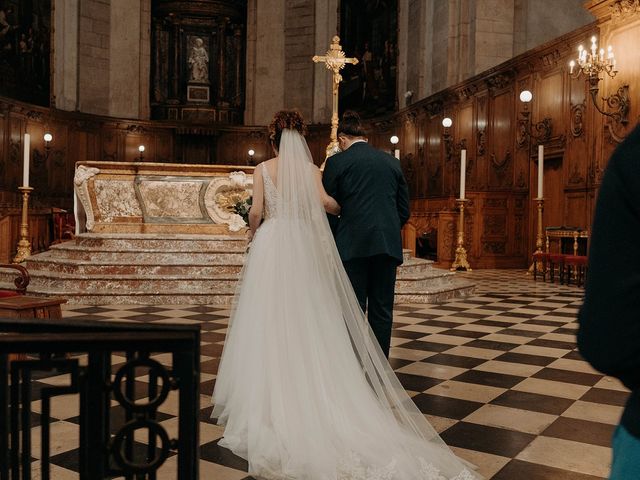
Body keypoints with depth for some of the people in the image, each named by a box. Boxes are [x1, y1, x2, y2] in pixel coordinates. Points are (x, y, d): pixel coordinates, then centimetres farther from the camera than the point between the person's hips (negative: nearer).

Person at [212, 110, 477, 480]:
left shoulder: (263, 169, 3)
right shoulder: (311, 168, 5)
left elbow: (256, 212, -4)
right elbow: (325, 201, -11)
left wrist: (254, 231, 17)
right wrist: (347, 209, 9)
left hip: (271, 246, -1)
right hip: (303, 246, 1)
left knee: (271, 322, 3)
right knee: (306, 322, 7)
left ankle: (268, 398, 10)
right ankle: (308, 392, 13)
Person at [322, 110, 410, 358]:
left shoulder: (336, 162, 1)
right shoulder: (391, 161, 13)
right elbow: (404, 209, 13)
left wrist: (332, 242, 16)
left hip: (353, 244, -3)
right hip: (388, 244, 4)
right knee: (382, 310, 9)